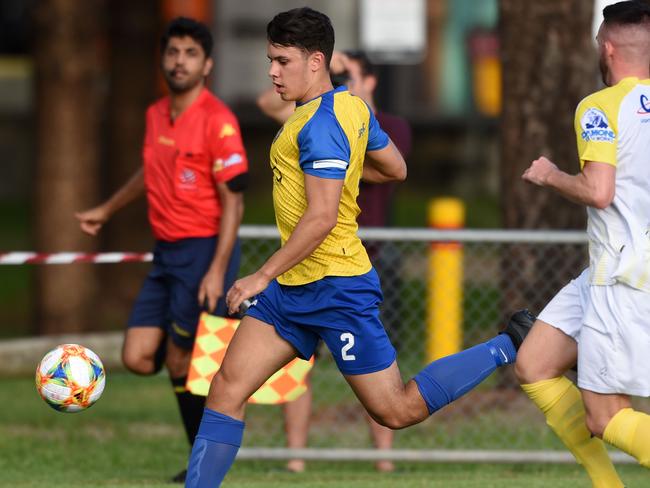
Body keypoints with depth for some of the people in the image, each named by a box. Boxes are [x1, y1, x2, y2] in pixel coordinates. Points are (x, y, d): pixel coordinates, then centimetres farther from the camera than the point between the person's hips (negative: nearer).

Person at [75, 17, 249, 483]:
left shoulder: (218, 120, -13)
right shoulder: (156, 115, 10)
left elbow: (233, 201, -14)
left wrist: (217, 271, -21)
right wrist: (106, 210, 41)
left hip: (204, 252, -7)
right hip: (166, 253, 7)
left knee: (180, 361, -4)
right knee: (138, 357, -1)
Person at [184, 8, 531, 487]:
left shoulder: (320, 125, -20)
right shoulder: (352, 105, 9)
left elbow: (322, 217, -25)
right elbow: (396, 169, 20)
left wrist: (262, 277, -20)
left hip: (337, 286, -10)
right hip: (293, 287, 10)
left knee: (397, 411, 0)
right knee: (226, 390, 1)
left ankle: (511, 347, 12)